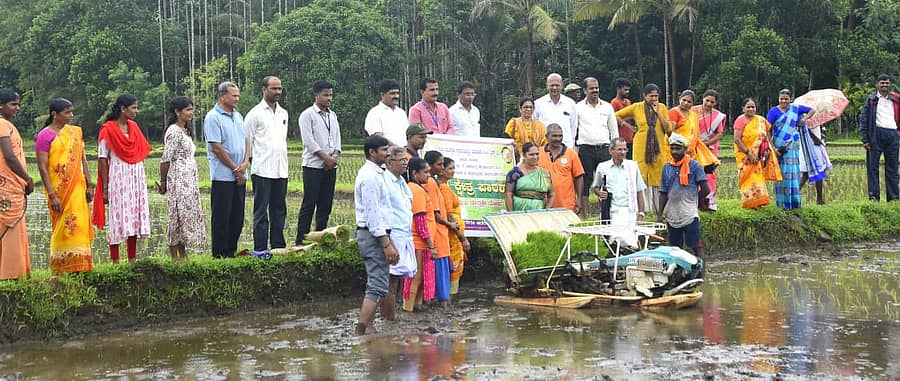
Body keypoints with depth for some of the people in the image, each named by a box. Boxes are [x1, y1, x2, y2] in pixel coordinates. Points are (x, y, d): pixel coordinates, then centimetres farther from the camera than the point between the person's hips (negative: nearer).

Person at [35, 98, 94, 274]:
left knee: (79, 227, 4)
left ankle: (79, 268, 9)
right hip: (59, 191, -5)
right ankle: (62, 269, 3)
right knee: (63, 228, -3)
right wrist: (52, 195, -16)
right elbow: (42, 167, -10)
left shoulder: (75, 132, 12)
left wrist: (89, 185, 10)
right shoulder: (45, 136, -6)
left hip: (77, 189, 5)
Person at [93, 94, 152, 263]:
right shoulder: (108, 130, -7)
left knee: (135, 218, 7)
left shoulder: (134, 127, 11)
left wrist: (143, 180, 11)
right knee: (118, 219, -4)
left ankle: (132, 260, 14)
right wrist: (105, 188, -11)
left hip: (136, 179, 6)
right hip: (117, 180, -6)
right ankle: (115, 261, 2)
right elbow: (102, 159, -8)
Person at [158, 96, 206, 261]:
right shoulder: (174, 131, -13)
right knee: (179, 216, -6)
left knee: (189, 215, 9)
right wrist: (163, 182, -8)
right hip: (179, 179, -9)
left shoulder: (185, 131, 16)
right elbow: (166, 159, -15)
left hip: (190, 180, 9)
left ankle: (183, 256, 14)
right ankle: (174, 257, -2)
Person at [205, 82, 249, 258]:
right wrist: (235, 168, -11)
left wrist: (244, 164, -2)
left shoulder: (238, 116, 15)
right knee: (221, 217, -2)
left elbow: (246, 140, 15)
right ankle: (220, 254, 3)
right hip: (223, 176, -7)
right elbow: (216, 147, -14)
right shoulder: (213, 117, -10)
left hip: (239, 176, 8)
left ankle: (232, 251, 18)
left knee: (237, 217, 10)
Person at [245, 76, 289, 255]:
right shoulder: (256, 113, -4)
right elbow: (246, 139, -3)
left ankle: (278, 245, 16)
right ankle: (260, 248, 0)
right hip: (262, 171, -6)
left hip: (281, 170, 6)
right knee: (261, 210, -2)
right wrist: (253, 159, -1)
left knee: (279, 209, 9)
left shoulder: (283, 113, 15)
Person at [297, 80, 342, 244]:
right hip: (313, 166, -6)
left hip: (331, 167, 6)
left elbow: (337, 138, 14)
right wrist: (326, 158, -14)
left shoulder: (333, 115, 16)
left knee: (326, 204, 6)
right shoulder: (308, 115, -4)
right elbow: (309, 141, -11)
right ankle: (301, 241, -4)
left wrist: (335, 156, -5)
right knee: (309, 204, -6)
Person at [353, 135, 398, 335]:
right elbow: (373, 213, -20)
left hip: (377, 234, 11)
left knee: (376, 284, 16)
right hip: (374, 235, -11)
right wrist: (386, 244, -21)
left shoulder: (376, 174, 18)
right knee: (377, 287, -13)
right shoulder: (370, 176, -15)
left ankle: (367, 328, 21)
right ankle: (360, 331, -16)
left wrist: (388, 240, 22)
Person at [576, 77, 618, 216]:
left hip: (604, 148, 2)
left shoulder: (607, 107, 12)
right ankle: (584, 214, 2)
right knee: (585, 182, -1)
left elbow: (614, 130, 16)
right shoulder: (578, 107, 5)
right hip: (585, 148, -2)